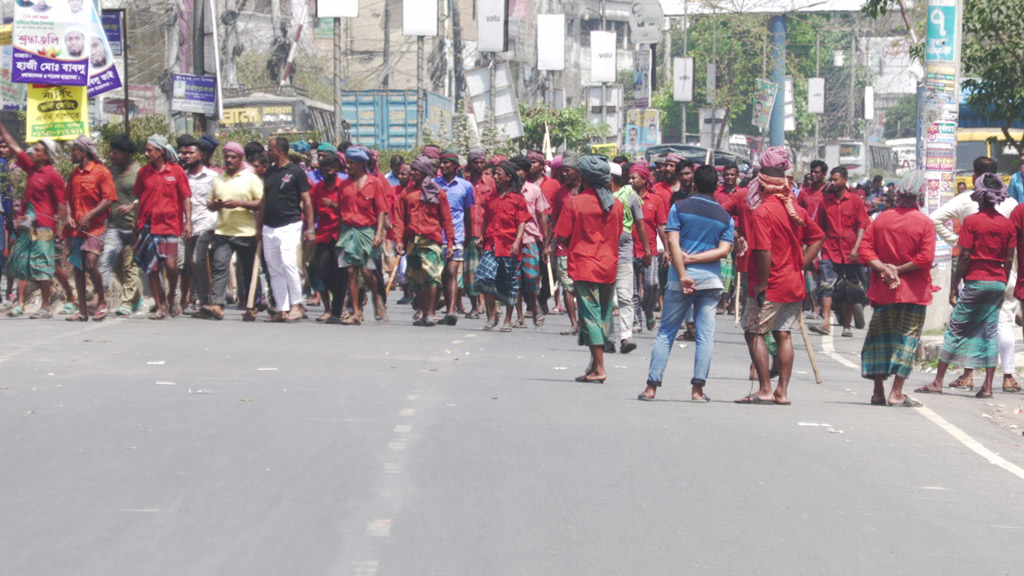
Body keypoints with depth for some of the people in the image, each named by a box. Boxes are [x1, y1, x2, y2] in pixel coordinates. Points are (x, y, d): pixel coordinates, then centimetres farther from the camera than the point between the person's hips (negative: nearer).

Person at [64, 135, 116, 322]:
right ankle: (82, 311, 8)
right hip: (77, 228, 7)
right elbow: (69, 199, 19)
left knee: (90, 264, -18)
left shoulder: (101, 172, -5)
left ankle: (101, 300, 4)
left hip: (94, 227, -7)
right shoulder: (74, 174, 15)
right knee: (78, 268, 4)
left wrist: (88, 216, -16)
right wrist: (69, 217, 0)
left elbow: (108, 199, -11)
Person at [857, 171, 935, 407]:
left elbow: (864, 249, -3)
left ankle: (878, 392, 12)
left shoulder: (881, 219, 2)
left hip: (883, 290, 3)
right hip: (913, 291, -3)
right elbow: (926, 257, -16)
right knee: (908, 339, 2)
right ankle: (896, 393, -3)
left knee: (880, 338, 12)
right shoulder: (924, 223, -9)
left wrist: (884, 268, -10)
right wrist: (900, 270, -11)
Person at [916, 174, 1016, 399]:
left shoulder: (972, 221, -8)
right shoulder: (1007, 224, 4)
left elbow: (964, 256, -10)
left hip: (975, 281, -4)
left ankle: (938, 382, 6)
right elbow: (1009, 260, 5)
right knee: (990, 331, 7)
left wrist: (954, 287, -5)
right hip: (998, 283, 4)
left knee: (956, 329, 3)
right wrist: (1003, 285, 15)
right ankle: (987, 386, 2)